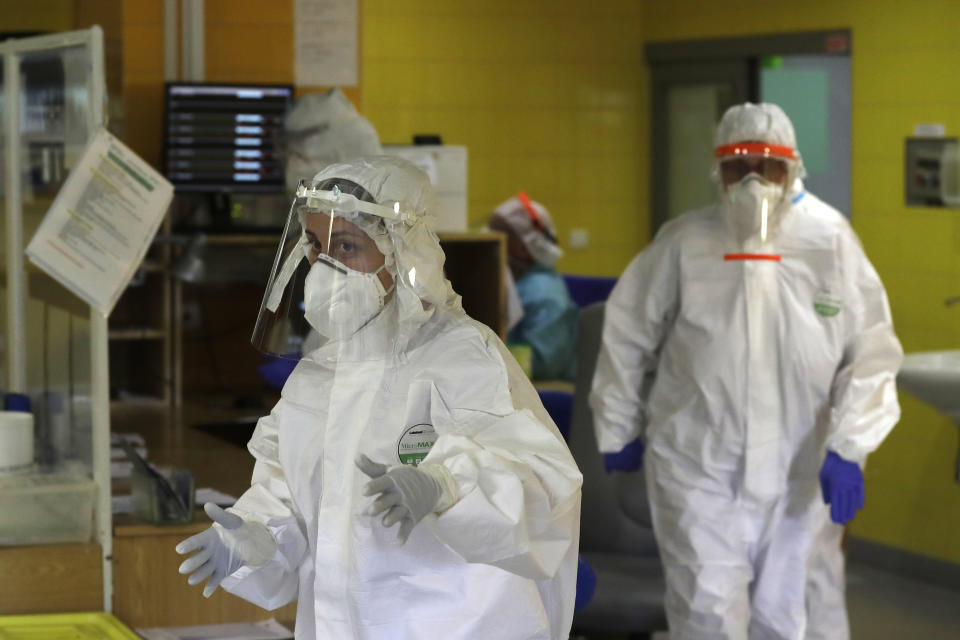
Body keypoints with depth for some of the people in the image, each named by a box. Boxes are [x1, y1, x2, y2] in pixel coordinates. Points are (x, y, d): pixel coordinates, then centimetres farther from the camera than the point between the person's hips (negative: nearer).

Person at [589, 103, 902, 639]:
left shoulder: (832, 243, -5)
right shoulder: (683, 244, -5)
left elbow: (871, 354, -4)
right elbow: (626, 340, 6)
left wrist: (848, 449, -13)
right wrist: (618, 431, 12)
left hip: (796, 474, 1)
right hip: (698, 469, -1)